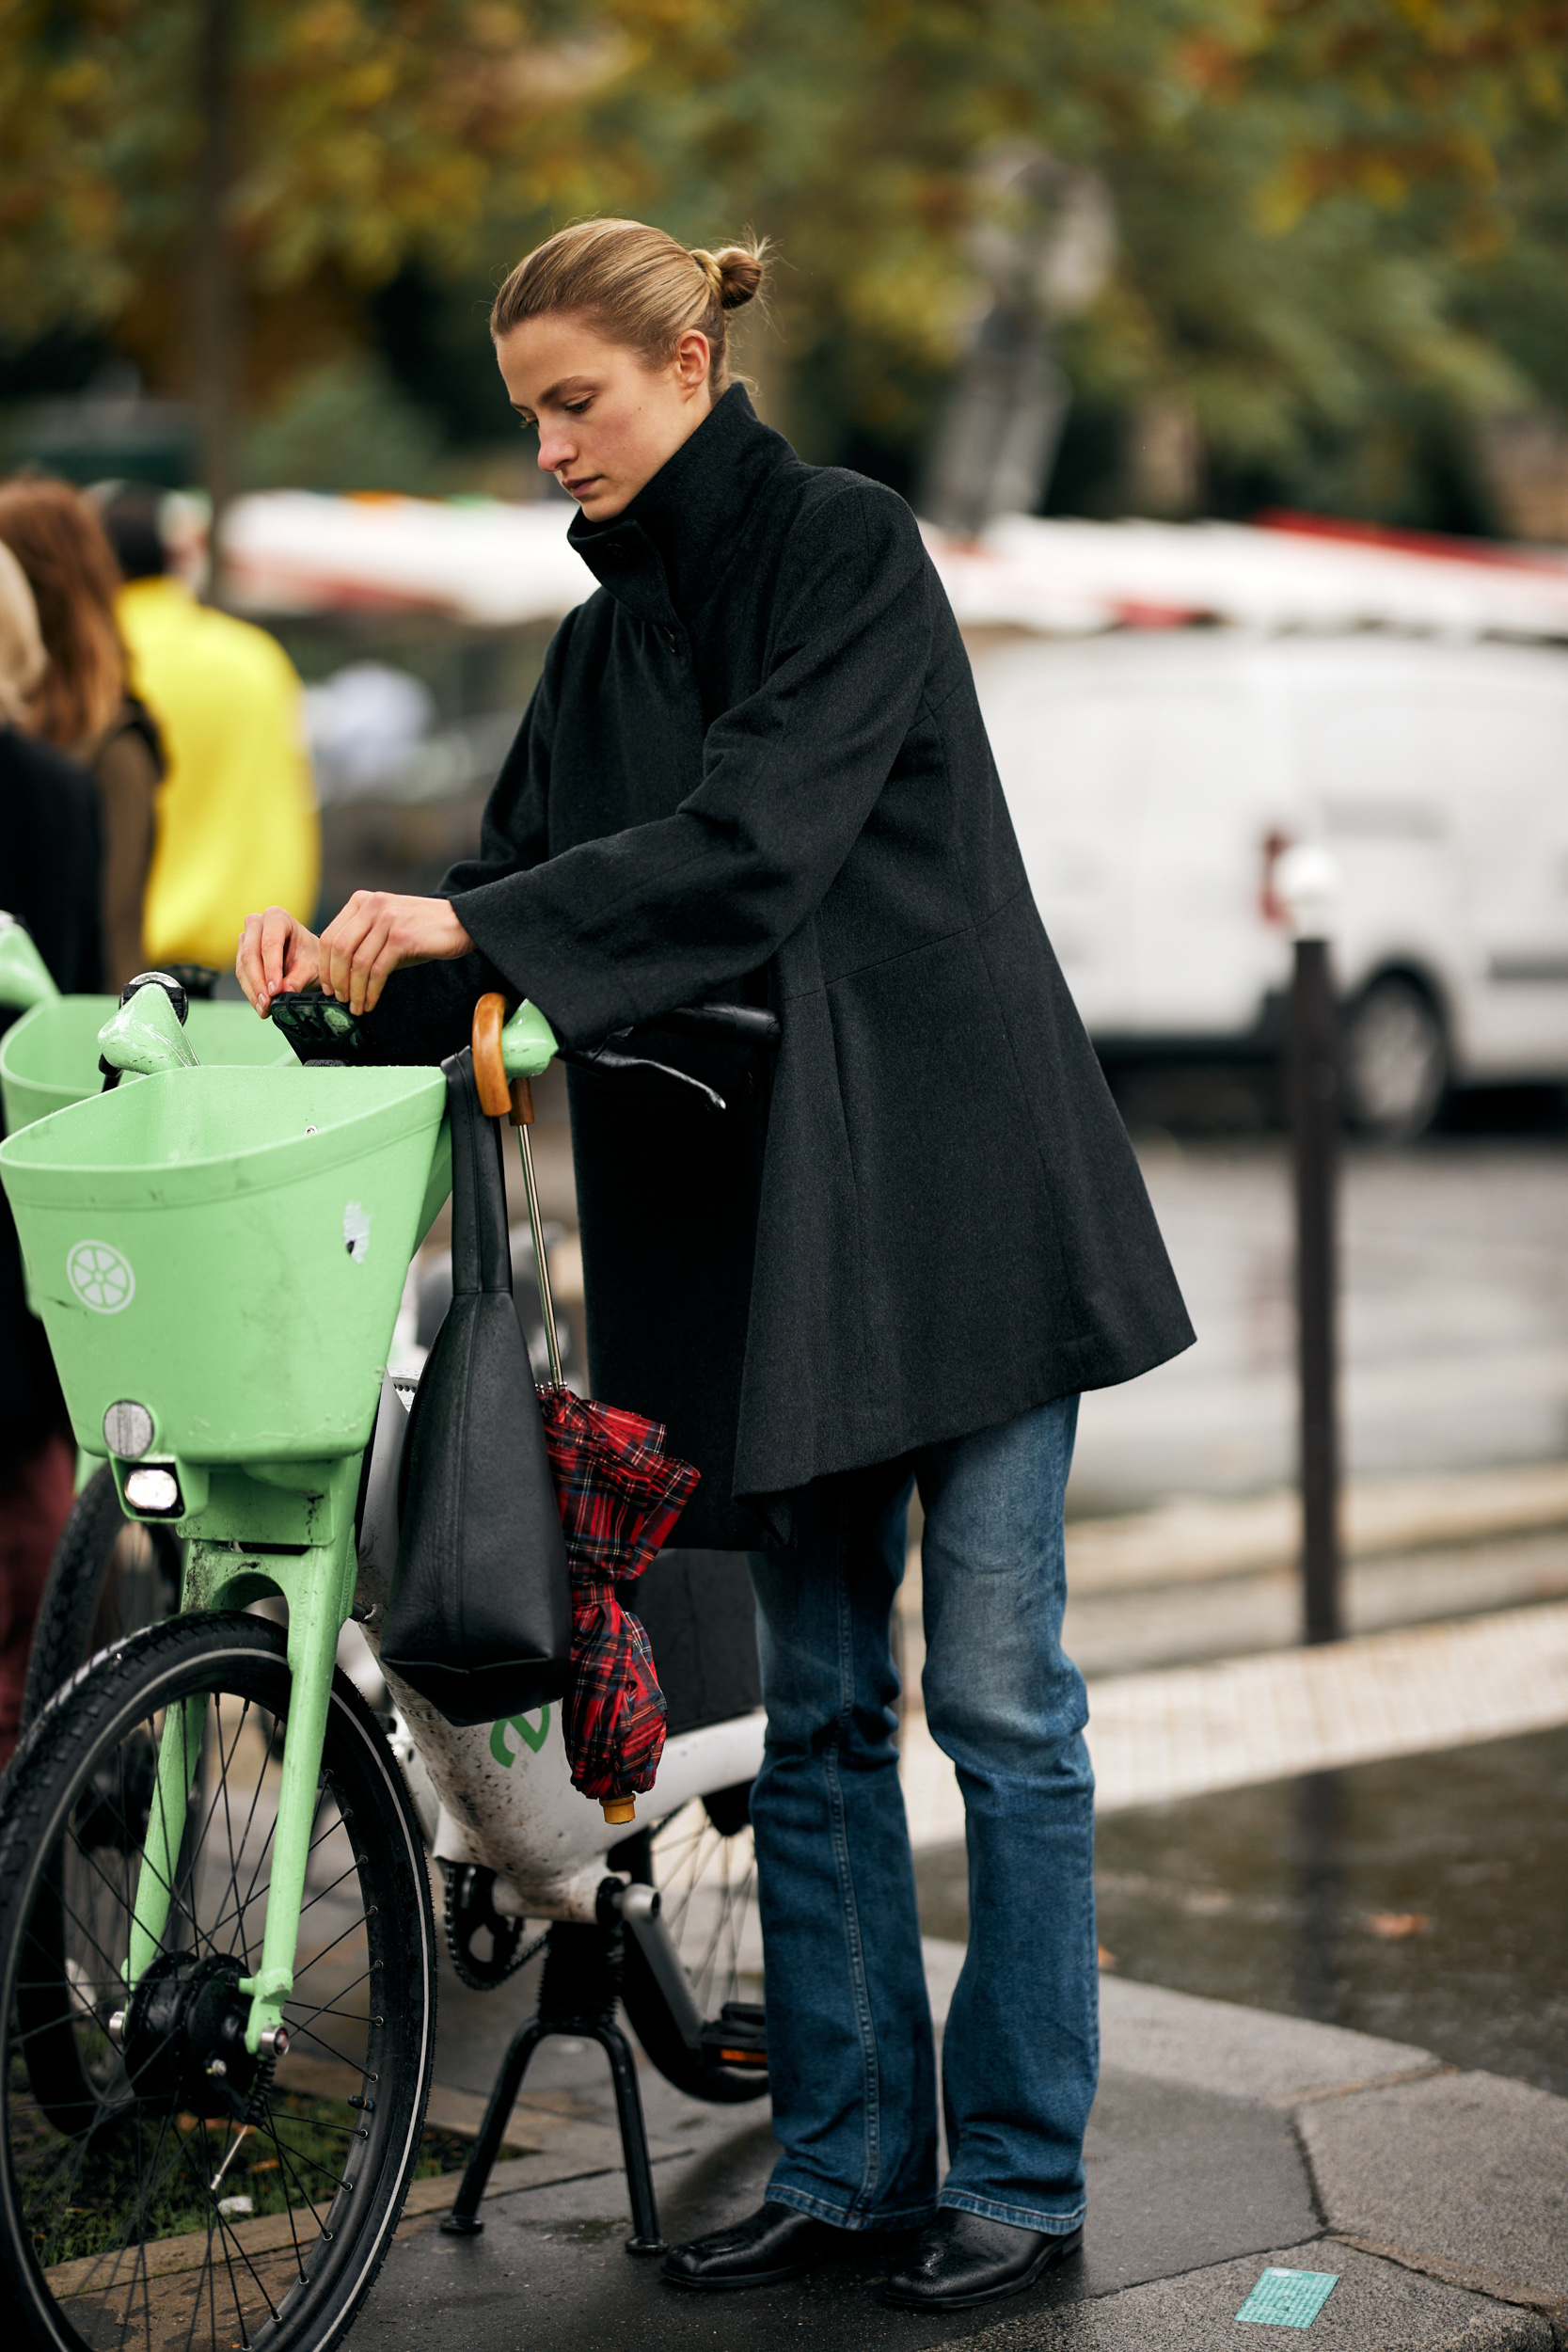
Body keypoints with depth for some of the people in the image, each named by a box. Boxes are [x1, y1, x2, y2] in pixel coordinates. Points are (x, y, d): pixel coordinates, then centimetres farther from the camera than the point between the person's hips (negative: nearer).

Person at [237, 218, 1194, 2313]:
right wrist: (360, 965, -10)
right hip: (757, 1224, 7)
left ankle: (1019, 2173, 7)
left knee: (999, 1691, -1)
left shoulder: (849, 548, -7)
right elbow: (525, 889, 10)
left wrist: (471, 924, -25)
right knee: (816, 1707, 9)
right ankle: (846, 2155, 16)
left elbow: (760, 840, -20)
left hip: (948, 1187, -7)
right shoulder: (609, 638, 14)